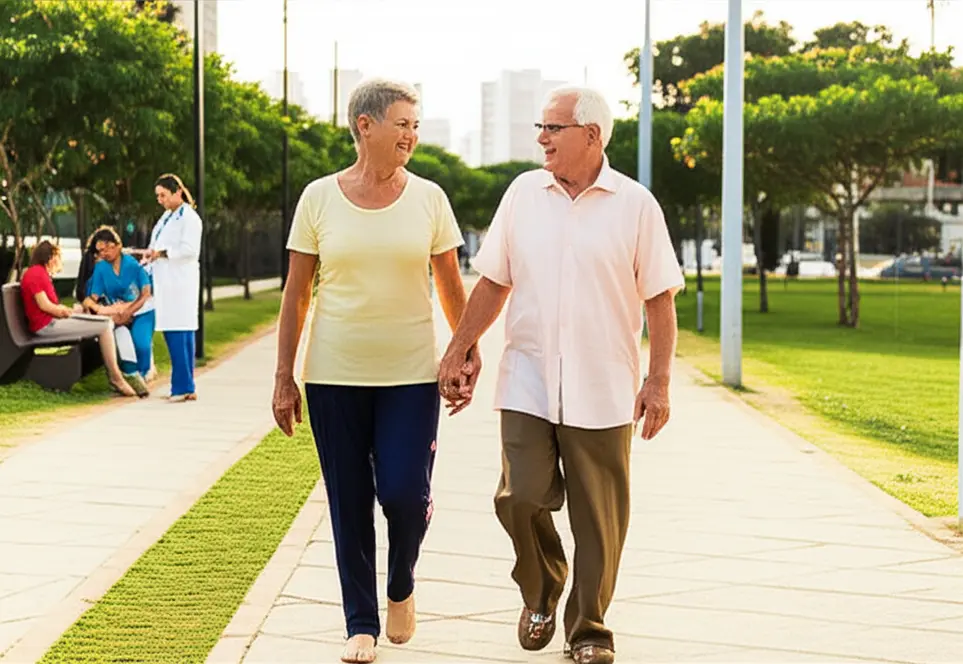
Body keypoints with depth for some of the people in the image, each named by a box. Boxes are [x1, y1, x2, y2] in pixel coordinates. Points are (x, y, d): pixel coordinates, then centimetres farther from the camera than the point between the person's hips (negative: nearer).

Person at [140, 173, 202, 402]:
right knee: (171, 333, 7)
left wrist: (161, 253, -20)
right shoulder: (167, 216, 19)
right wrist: (150, 255, 8)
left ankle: (184, 387, -11)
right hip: (166, 281, 9)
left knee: (178, 334, -12)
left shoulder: (189, 218, -7)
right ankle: (183, 386, 11)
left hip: (181, 282, -9)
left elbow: (190, 249, -16)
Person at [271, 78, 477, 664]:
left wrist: (468, 352, 4)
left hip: (411, 374, 0)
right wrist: (284, 378, 2)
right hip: (335, 375, 0)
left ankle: (402, 589, 24)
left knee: (405, 494, -7)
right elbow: (296, 293, 3)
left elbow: (451, 285, 9)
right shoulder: (319, 198, -1)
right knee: (350, 504, 5)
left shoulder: (428, 198, 1)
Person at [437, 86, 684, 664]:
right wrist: (458, 351, 7)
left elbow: (660, 300, 0)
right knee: (520, 499, -6)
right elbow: (493, 282, 12)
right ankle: (541, 593, 22)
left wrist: (659, 383, -6)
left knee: (598, 518, 3)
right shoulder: (524, 193, 7)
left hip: (602, 392, -2)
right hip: (527, 384, 2)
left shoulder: (635, 204, -1)